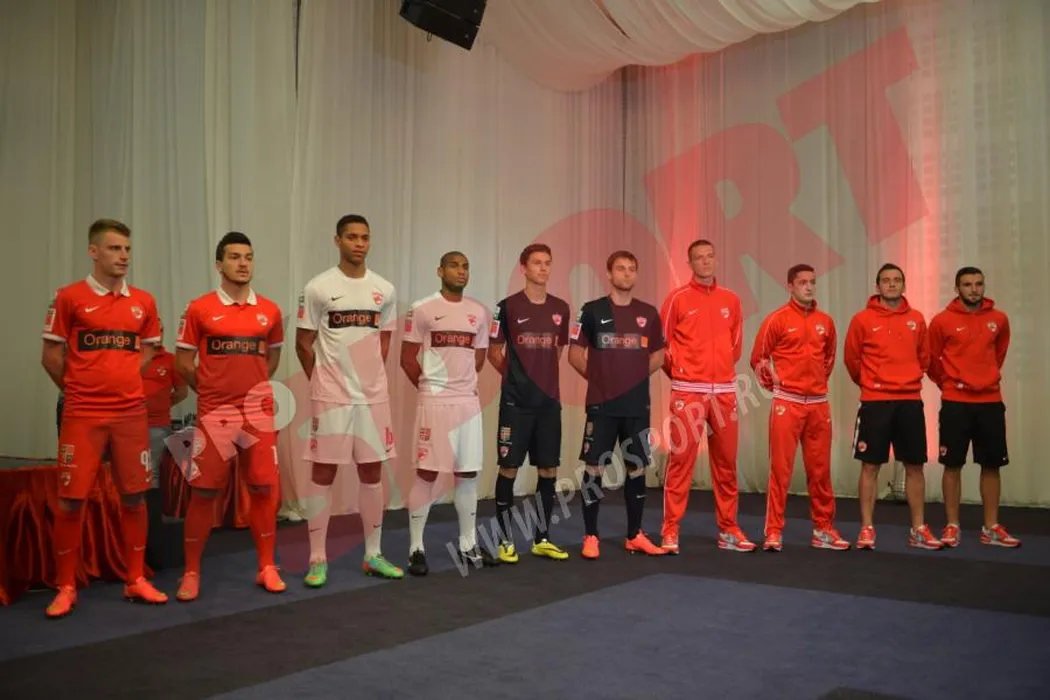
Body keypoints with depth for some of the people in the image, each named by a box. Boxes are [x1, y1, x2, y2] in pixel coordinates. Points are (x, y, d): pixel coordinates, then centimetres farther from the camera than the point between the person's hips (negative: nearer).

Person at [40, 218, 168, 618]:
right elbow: (51, 356, 1)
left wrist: (122, 380, 10)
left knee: (134, 497, 6)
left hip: (131, 413, 3)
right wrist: (78, 390, 8)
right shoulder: (69, 297, -4)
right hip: (82, 415, -3)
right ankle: (66, 588, 13)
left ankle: (136, 581, 17)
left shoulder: (143, 302, 6)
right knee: (71, 500, 0)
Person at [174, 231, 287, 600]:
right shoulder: (199, 309, -3)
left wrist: (252, 387, 11)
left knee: (264, 490, 4)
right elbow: (183, 362, 2)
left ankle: (267, 568, 15)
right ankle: (191, 573, 14)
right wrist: (212, 389, 4)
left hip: (259, 412, 2)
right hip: (214, 412, -2)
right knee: (203, 492, 2)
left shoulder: (270, 310, 5)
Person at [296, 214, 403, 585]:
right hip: (331, 397, -4)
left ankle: (373, 555, 20)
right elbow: (303, 345, 0)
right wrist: (325, 383, 5)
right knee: (323, 473, 1)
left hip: (374, 396, 4)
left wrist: (369, 377, 11)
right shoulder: (318, 288, -6)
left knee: (372, 473, 9)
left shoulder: (385, 290, 6)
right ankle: (318, 559, 10)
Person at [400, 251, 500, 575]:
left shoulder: (479, 312, 9)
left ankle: (468, 545, 20)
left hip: (469, 402, 5)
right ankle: (416, 549, 7)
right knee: (426, 474, -2)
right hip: (435, 403, -5)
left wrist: (462, 384, 12)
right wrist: (429, 387, 3)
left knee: (468, 475, 9)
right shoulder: (422, 309, -5)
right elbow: (408, 358, -2)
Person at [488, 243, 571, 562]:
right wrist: (515, 376, 7)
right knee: (509, 467, -1)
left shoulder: (560, 308, 7)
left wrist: (545, 375, 11)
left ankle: (542, 538, 19)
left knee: (549, 469, 7)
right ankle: (506, 540, 10)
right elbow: (494, 352, 1)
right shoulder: (508, 306, -6)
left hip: (550, 400, 4)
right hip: (516, 401, -4)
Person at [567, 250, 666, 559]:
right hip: (601, 405, -3)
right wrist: (598, 377, 2)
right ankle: (591, 537, 9)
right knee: (593, 468, -1)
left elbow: (658, 355, 16)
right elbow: (575, 354, 1)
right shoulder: (592, 310, -2)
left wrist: (636, 376, 6)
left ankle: (635, 536, 19)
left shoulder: (648, 313, 7)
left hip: (638, 406, 3)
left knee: (637, 468, 8)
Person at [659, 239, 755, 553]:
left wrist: (722, 368, 11)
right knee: (681, 460, -5)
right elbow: (662, 343, 0)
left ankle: (728, 530, 19)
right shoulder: (678, 298, -1)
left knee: (726, 462, 9)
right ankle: (670, 531, 2)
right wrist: (678, 373, 1)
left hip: (725, 391, 4)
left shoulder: (731, 299, 11)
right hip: (688, 391, -4)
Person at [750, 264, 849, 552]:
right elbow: (758, 358, 0)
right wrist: (774, 383, 0)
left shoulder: (825, 321, 10)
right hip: (787, 403, -4)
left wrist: (819, 380, 14)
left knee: (820, 469, 9)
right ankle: (774, 532, 2)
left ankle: (823, 530, 19)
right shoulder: (777, 319, -4)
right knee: (780, 468, -3)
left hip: (819, 403, 5)